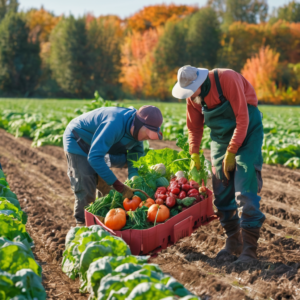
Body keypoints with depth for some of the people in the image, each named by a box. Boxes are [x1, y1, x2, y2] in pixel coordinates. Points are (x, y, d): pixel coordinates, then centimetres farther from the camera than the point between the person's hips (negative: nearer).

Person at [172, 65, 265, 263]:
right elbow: (195, 128, 10)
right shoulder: (192, 96, -3)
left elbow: (242, 118, -23)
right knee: (222, 194, 4)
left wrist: (231, 153, -21)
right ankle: (233, 242, 17)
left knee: (245, 192, -13)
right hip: (221, 137, 6)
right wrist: (194, 155, -1)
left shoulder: (227, 79, -24)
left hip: (246, 133, -6)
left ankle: (249, 248, -7)